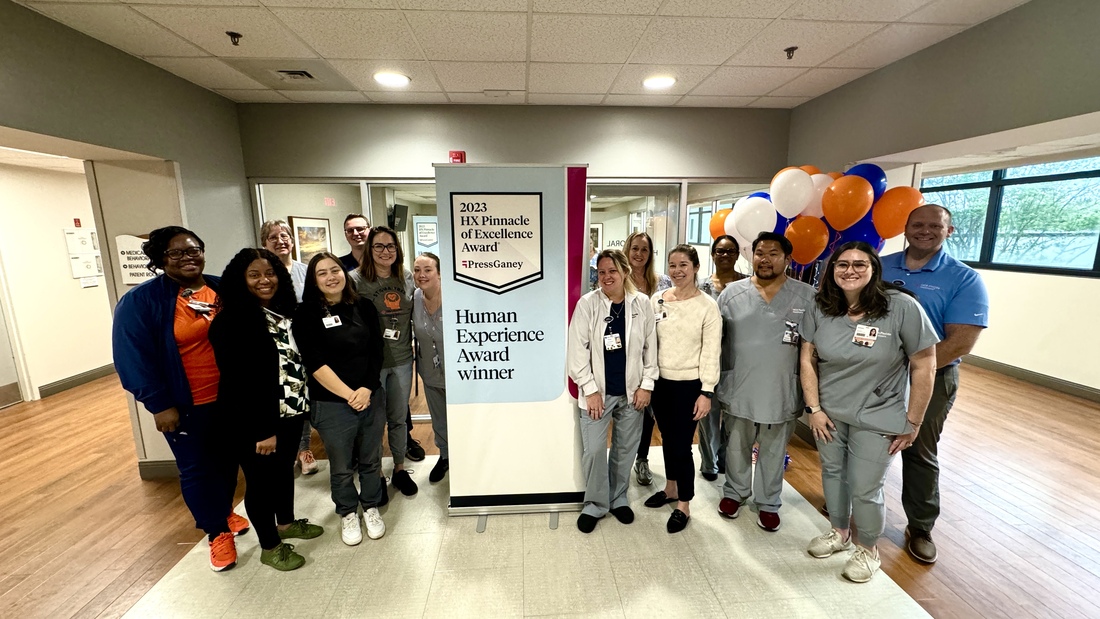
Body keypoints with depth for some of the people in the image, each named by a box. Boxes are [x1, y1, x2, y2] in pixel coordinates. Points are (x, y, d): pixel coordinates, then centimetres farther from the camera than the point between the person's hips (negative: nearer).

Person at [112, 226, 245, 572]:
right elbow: (133, 357, -11)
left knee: (227, 461, 18)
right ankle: (217, 531, 27)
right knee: (196, 469, 9)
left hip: (229, 397, 4)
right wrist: (159, 404, -14)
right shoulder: (140, 301, -11)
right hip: (185, 405, -3)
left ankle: (225, 512, 42)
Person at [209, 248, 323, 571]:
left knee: (285, 469, 22)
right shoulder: (231, 321, -17)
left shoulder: (284, 312, 5)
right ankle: (269, 547, 29)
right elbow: (237, 381, -20)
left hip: (290, 412, 7)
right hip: (255, 421, -7)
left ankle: (286, 523, 44)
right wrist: (261, 430, -19)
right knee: (261, 479, 10)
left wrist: (303, 405, 9)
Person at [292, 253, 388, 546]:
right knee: (341, 466, 14)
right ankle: (347, 514, 37)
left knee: (371, 460, 15)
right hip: (331, 404, -2)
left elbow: (376, 352, 0)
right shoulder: (306, 314, -6)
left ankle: (371, 507, 38)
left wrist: (367, 389, -12)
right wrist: (349, 394, -15)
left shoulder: (364, 307, 2)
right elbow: (315, 364, -12)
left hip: (372, 397, 3)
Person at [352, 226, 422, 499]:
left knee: (399, 417, 16)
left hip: (402, 360, 4)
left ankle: (399, 469, 34)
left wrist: (414, 347, 6)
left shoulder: (407, 279, 3)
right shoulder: (356, 280, -9)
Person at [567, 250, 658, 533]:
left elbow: (651, 347, 3)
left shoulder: (641, 303, -3)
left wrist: (647, 385, -1)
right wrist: (590, 390, -11)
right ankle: (595, 504, 26)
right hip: (598, 391, -2)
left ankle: (618, 499, 37)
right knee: (594, 451, 3)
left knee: (625, 449, 16)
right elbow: (577, 350, -9)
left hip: (632, 391, 2)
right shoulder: (587, 304, -9)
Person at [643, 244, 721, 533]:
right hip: (660, 381, 4)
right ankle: (671, 488, 40)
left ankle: (684, 505, 23)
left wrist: (706, 392, -11)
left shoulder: (707, 305, -10)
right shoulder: (657, 299, 1)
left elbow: (711, 352, -9)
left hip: (689, 385, -4)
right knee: (667, 438, 18)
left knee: (682, 444, 2)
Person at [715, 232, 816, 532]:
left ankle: (768, 502, 37)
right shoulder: (731, 293, -2)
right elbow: (714, 339, 2)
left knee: (773, 452, 17)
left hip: (782, 393, 0)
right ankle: (735, 492, 40)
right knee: (737, 448, 17)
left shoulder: (807, 297, -4)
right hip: (738, 391, 1)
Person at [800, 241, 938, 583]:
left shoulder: (902, 307, -17)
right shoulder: (820, 309, -7)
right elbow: (807, 359, -2)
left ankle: (868, 549, 35)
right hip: (829, 413, 4)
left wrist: (912, 423, -7)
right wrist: (814, 408, -5)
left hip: (876, 419, -3)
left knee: (865, 489, 6)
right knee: (832, 474, 18)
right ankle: (839, 533, 43)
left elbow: (924, 366, -11)